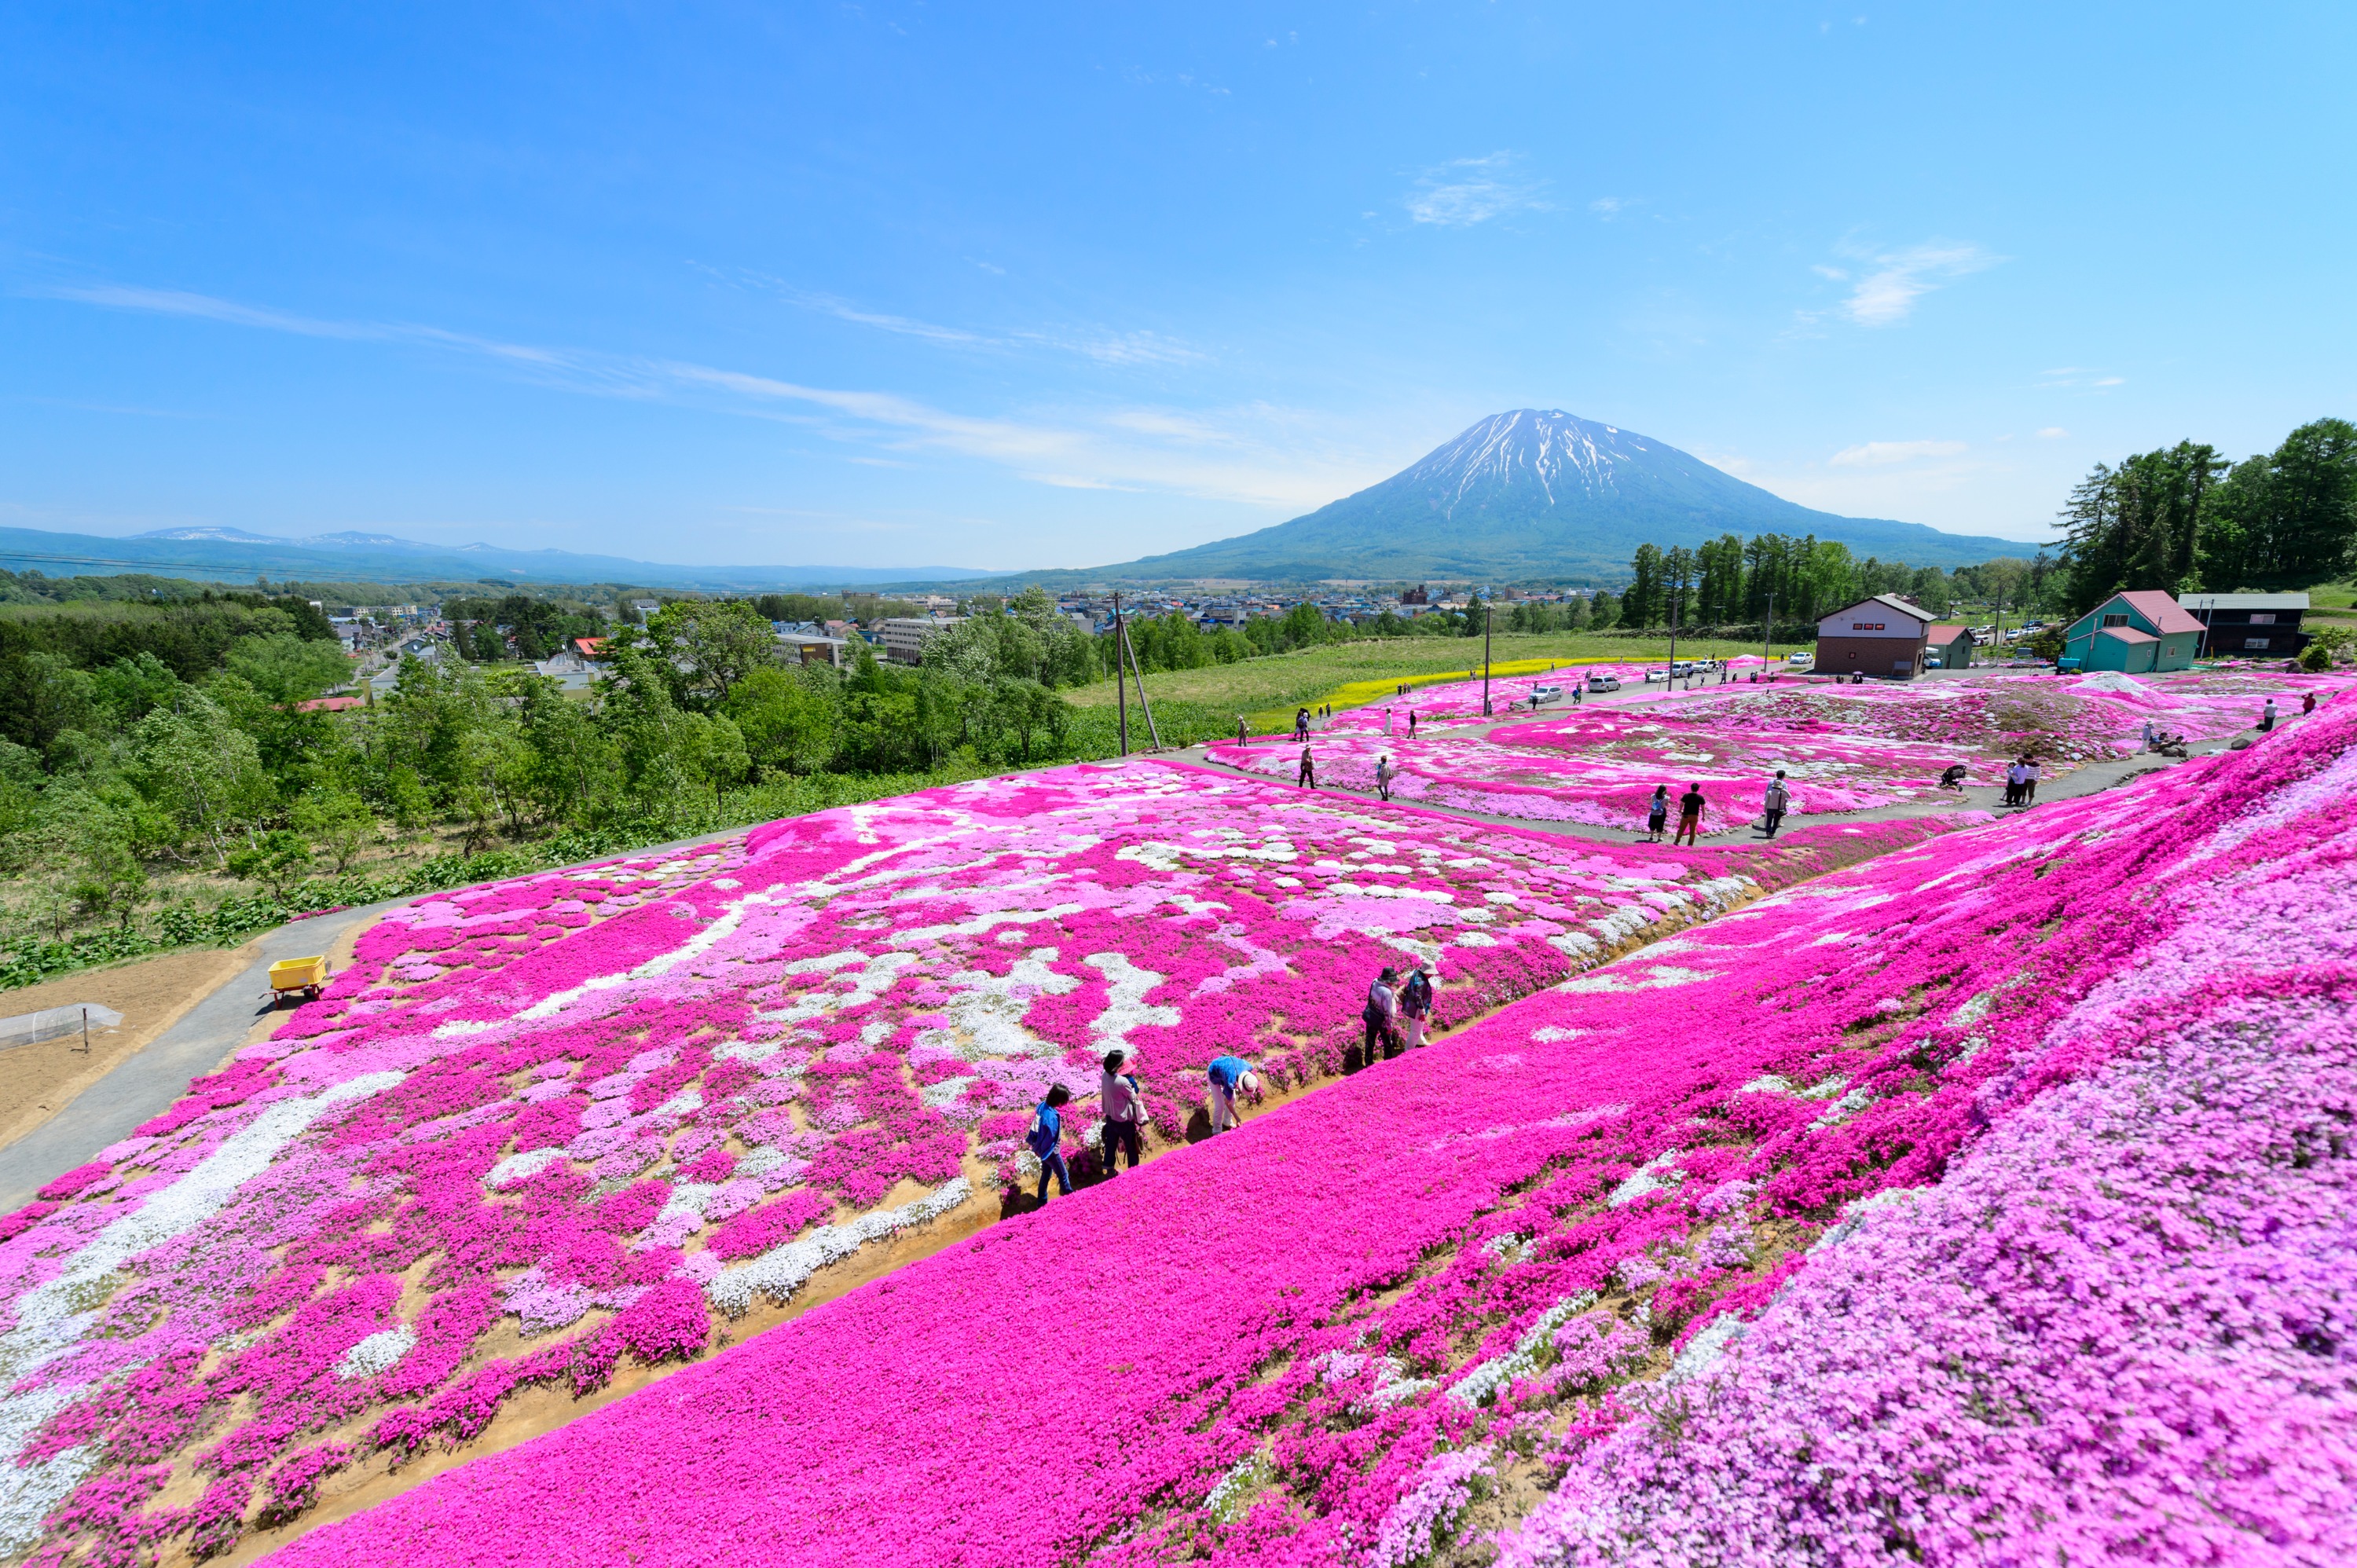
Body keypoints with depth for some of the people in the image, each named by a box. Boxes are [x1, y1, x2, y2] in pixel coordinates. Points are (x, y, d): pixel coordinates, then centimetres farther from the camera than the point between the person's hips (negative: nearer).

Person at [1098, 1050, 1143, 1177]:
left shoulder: (1104, 1075, -12)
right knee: (1131, 1147, 16)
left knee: (1111, 1144, 24)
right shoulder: (1123, 1081, -33)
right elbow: (1134, 1098, -16)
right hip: (1124, 1120, -6)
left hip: (1110, 1116, 6)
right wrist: (1132, 1083, -3)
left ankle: (1109, 1169, 41)